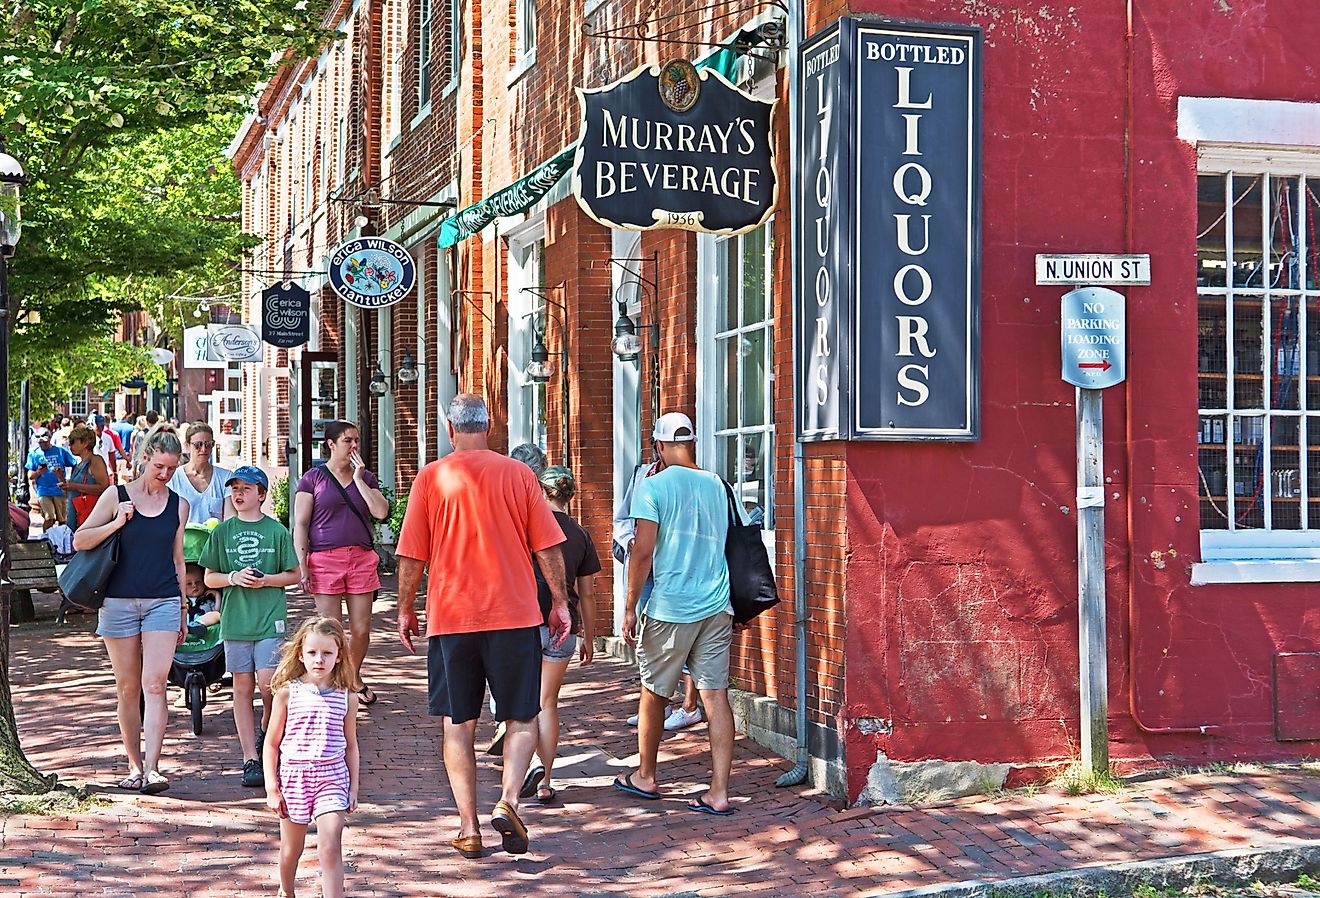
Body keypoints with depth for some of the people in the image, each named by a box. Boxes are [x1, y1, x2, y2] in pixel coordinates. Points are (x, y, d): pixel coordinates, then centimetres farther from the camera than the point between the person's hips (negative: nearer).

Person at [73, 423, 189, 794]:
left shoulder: (178, 505, 8)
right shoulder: (117, 496, 1)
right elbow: (80, 540, 1)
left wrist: (182, 609, 16)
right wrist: (117, 523, -13)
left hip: (163, 601, 1)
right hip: (119, 601, 0)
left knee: (154, 684, -11)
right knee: (127, 689, 5)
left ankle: (152, 768, -16)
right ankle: (134, 766, 15)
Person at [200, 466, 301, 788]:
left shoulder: (277, 531, 1)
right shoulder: (222, 532, 6)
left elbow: (294, 575, 6)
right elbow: (209, 578, 9)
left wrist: (266, 580, -11)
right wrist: (234, 578, -10)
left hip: (270, 619, -2)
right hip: (235, 620, 2)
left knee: (267, 684, -10)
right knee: (243, 688, 3)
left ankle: (268, 733, 20)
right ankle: (250, 759, 7)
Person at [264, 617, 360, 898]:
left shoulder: (346, 697, 0)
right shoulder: (287, 692, -4)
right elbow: (271, 743, 1)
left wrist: (353, 788, 7)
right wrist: (271, 788, -3)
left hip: (333, 777, 0)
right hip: (294, 776, 0)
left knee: (330, 848, -14)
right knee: (291, 850, 16)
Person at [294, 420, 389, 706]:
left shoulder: (367, 477, 14)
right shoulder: (313, 479, 4)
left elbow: (381, 512, -2)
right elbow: (300, 524, 1)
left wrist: (359, 478, -2)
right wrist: (302, 565, -8)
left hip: (362, 558, 3)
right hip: (325, 559, -3)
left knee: (361, 629, 4)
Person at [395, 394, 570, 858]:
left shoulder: (431, 477, 0)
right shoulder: (518, 474, 0)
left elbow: (411, 555, 1)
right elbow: (549, 548, 1)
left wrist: (405, 609, 14)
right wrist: (560, 603, 11)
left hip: (451, 616, 0)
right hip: (515, 615, 0)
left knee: (458, 725, 10)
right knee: (522, 718, 11)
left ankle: (468, 827, 7)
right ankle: (507, 801, -10)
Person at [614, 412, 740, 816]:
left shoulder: (653, 487, -9)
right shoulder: (716, 486, 7)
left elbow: (643, 552, -12)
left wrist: (630, 608, -5)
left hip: (669, 608, -4)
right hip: (717, 606, 4)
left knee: (654, 693, 13)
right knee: (716, 695, 2)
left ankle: (645, 777, 29)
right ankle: (719, 792, -1)